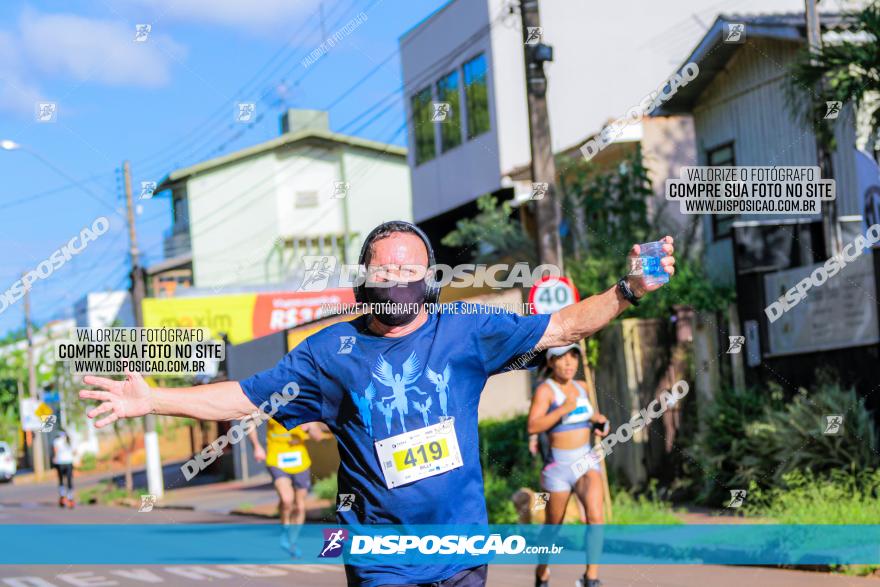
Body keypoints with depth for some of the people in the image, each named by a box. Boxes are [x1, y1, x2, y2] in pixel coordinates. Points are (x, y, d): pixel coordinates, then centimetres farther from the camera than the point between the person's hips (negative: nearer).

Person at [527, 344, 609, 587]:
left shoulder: (581, 386, 10)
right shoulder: (545, 389, -10)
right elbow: (532, 426, -23)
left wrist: (597, 421, 12)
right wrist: (563, 409, -31)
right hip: (559, 465, -4)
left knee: (595, 515, -21)